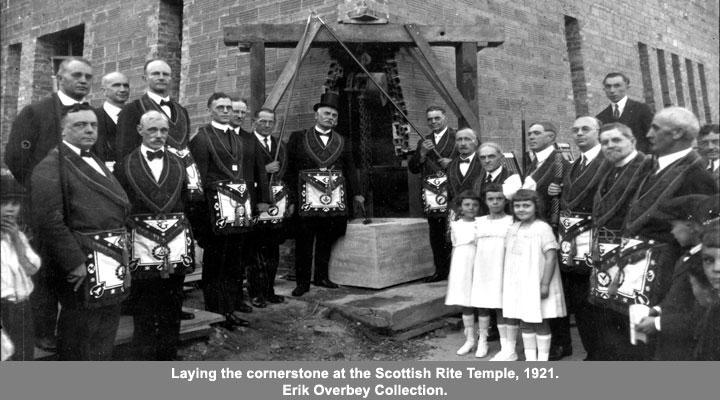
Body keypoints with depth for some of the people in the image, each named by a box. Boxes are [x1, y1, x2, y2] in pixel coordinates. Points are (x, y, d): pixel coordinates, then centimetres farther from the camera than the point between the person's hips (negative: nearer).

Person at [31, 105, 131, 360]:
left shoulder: (97, 163, 18)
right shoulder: (50, 167, -10)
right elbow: (49, 220, -19)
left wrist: (121, 251, 12)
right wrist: (74, 263, -21)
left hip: (112, 269, 9)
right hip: (82, 267, -8)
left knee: (106, 333, 18)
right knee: (80, 335, 3)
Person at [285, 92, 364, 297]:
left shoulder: (342, 142, 13)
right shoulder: (298, 138, 4)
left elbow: (350, 169, 12)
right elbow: (289, 170, 1)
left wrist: (356, 193, 1)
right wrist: (291, 199, -6)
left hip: (334, 201, 3)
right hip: (306, 200, -3)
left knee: (326, 241, 9)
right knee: (304, 242, 2)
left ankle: (322, 276, 22)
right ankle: (302, 281, 10)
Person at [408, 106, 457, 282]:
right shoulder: (423, 142, 18)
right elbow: (413, 168, 12)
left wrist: (452, 164, -14)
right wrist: (422, 153, -4)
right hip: (431, 194, 5)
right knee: (435, 234, 8)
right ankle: (441, 270, 16)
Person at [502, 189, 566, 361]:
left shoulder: (543, 228, -11)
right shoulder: (512, 229, 10)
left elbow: (551, 257, -15)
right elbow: (507, 258, 15)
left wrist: (545, 284, -18)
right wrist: (505, 282, 13)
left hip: (536, 285, -6)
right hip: (517, 285, 6)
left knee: (540, 323, 4)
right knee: (525, 322, 13)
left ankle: (542, 360, 15)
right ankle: (530, 359, 24)